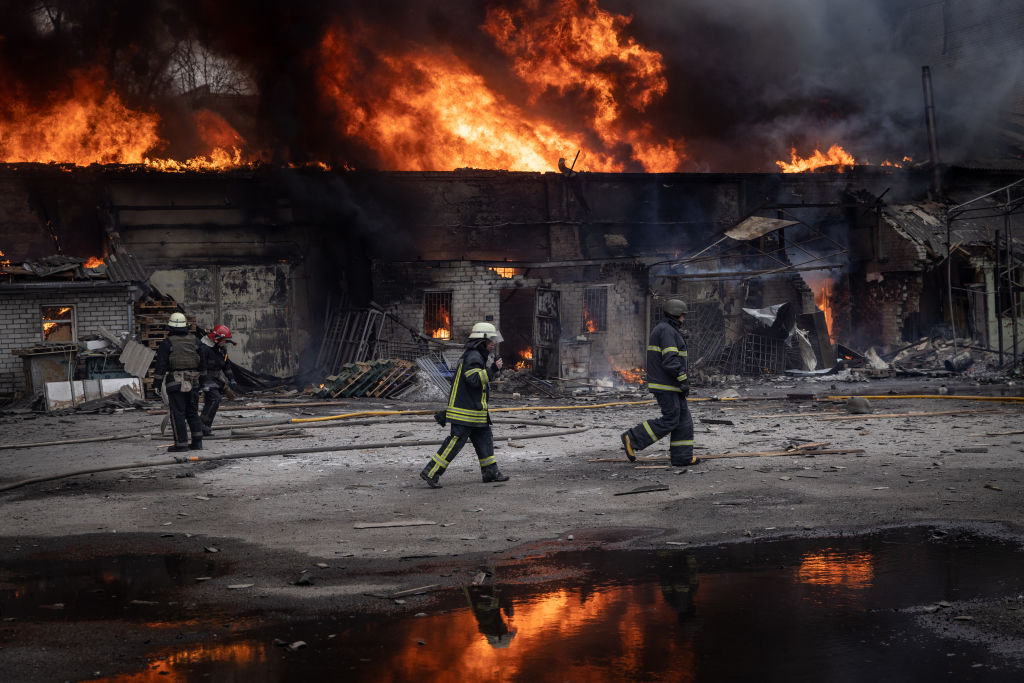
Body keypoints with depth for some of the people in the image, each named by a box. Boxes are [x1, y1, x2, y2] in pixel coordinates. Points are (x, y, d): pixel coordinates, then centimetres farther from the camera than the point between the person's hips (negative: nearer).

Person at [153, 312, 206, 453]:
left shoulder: (167, 343, -5)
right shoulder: (194, 341, 10)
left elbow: (161, 366, -8)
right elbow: (202, 363, 15)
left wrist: (157, 383, -2)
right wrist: (201, 378, 25)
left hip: (175, 383, -5)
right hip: (193, 383, 5)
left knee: (177, 413, -1)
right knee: (193, 412, 13)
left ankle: (181, 443, -2)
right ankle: (197, 442, 9)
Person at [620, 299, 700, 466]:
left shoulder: (661, 329, 18)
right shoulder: (667, 331, -16)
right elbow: (670, 360, -24)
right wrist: (683, 380, -19)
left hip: (669, 384, 11)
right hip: (665, 385, -11)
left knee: (683, 420, 9)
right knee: (669, 421, -7)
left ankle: (682, 457, 11)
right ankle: (632, 439, -3)